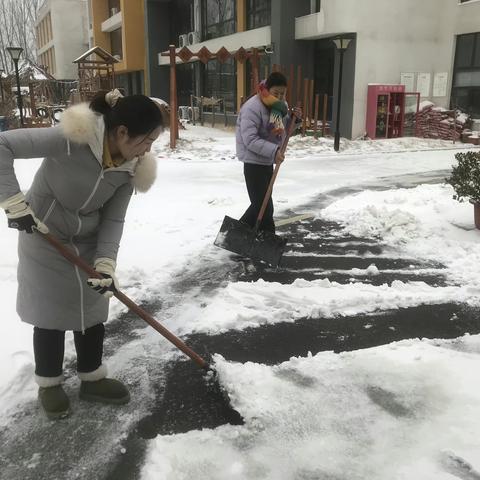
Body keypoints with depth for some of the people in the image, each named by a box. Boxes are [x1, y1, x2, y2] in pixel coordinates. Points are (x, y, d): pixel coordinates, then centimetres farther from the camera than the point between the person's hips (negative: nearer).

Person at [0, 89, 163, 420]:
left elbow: (113, 220, -9)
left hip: (89, 244, 5)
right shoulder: (71, 139, -31)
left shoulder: (131, 167, -13)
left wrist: (106, 264, -21)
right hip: (44, 241, -5)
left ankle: (92, 379, 33)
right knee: (50, 315, 8)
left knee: (93, 312, 13)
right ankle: (49, 385, 30)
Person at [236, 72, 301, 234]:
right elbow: (250, 140, -26)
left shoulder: (281, 105, 7)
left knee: (264, 203, 17)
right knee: (262, 204, -10)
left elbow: (283, 129, 20)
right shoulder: (252, 107, -21)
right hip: (254, 161, -9)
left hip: (268, 160, 9)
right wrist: (273, 151, -32)